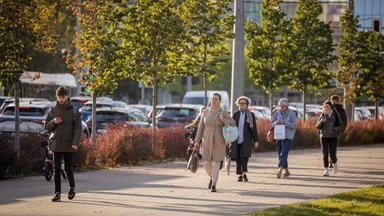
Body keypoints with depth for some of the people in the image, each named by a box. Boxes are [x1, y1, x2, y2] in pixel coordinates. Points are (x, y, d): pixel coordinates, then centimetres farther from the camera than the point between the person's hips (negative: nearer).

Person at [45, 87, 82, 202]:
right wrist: (53, 122, -12)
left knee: (68, 169, 3)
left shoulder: (74, 111, -1)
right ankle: (57, 193, 3)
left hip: (68, 145, -2)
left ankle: (72, 188, 28)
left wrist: (75, 142, -18)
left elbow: (78, 128, -6)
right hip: (56, 144, 2)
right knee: (57, 169, 0)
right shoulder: (53, 110, 7)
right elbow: (47, 127, 9)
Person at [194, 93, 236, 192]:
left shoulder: (223, 113, -3)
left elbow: (233, 123, 2)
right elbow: (201, 127, 7)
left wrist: (223, 120, -16)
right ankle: (212, 177, 33)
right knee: (206, 164, 3)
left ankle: (214, 185, -2)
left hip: (218, 141, -3)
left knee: (216, 163, -8)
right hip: (207, 142, 3)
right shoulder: (206, 112, 5)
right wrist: (197, 140, 3)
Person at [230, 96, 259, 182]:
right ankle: (240, 175, 9)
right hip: (236, 140, 2)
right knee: (238, 158, 3)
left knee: (245, 156, -15)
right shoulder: (235, 114, 9)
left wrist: (256, 140, 2)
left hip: (246, 140, -2)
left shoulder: (250, 115, 4)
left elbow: (254, 128, 5)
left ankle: (244, 174, -12)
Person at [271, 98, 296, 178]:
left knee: (284, 153, -17)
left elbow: (293, 125, -9)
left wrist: (284, 122, -21)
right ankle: (287, 171, 19)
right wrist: (276, 123, -13)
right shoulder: (277, 112, 7)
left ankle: (280, 169, -26)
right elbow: (272, 123, 9)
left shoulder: (291, 113, -3)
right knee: (280, 154, 8)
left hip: (288, 136, -5)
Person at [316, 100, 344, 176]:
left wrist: (335, 129, -14)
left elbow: (341, 125, 1)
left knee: (333, 154, -5)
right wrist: (321, 121, -14)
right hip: (324, 137, 2)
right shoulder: (322, 116, 4)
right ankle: (326, 170, 2)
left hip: (333, 137, -2)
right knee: (325, 153, -3)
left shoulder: (335, 115, -1)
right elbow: (318, 127, 4)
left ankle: (335, 164, 27)